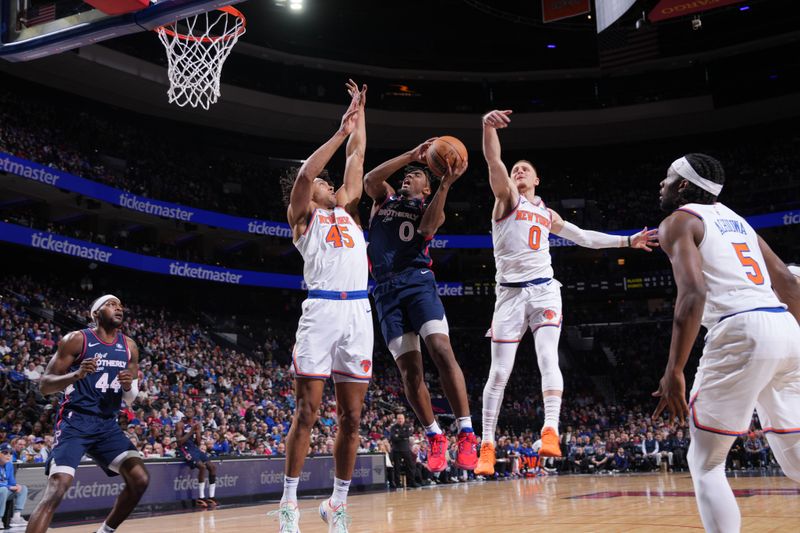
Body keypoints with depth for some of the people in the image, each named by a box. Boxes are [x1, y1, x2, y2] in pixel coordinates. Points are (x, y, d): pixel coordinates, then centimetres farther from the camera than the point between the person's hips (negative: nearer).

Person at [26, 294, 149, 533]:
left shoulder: (129, 347, 9)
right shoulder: (76, 339, -6)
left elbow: (131, 399, 15)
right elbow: (44, 384, -7)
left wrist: (129, 386, -8)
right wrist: (76, 375, -25)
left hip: (108, 424, 5)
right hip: (75, 422, -5)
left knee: (140, 479, -7)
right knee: (57, 489, -20)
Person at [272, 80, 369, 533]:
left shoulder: (347, 208, 25)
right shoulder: (303, 215, 10)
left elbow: (357, 159, 25)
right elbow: (305, 172, -7)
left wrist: (360, 115, 27)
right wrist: (341, 131, -4)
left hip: (358, 312, 5)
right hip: (322, 310, -5)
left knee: (352, 417, 4)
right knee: (307, 411, -4)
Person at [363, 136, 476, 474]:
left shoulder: (430, 210, 16)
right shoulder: (385, 197, 22)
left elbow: (427, 227, -9)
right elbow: (369, 180, -1)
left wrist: (446, 184, -21)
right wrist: (411, 155, -8)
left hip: (418, 282, -2)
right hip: (386, 290, 2)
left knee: (442, 350, -22)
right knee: (409, 369, -1)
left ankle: (466, 434, -24)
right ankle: (435, 438, 11)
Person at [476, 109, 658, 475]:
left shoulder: (547, 214, 22)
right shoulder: (506, 198, 8)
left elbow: (584, 237, 32)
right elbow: (494, 162, -11)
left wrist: (629, 241, 30)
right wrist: (488, 127, -29)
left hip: (544, 290, 3)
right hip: (510, 292, -3)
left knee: (548, 358, -19)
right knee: (499, 372, -3)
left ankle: (551, 432, -26)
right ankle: (487, 446, 3)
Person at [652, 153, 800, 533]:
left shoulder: (679, 221, 4)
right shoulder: (734, 219, 27)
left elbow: (693, 293, -13)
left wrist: (673, 371, -14)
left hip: (741, 331, -8)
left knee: (705, 464, 5)